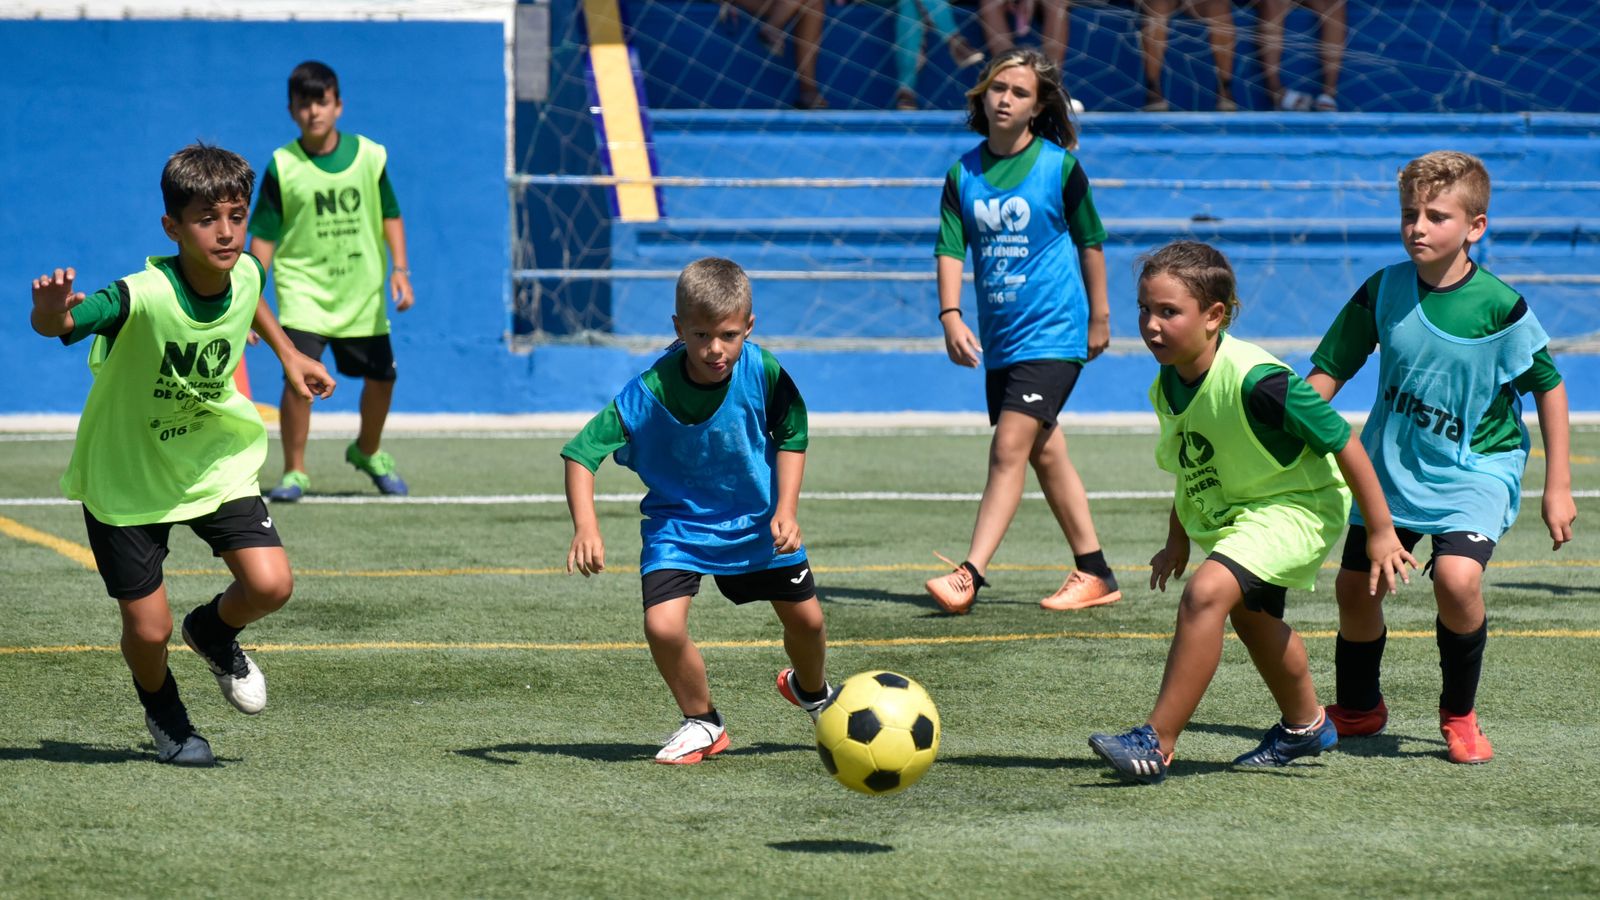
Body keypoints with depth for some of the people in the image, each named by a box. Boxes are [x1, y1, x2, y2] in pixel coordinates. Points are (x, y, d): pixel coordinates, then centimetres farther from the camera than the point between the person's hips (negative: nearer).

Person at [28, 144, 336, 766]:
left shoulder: (245, 275, -15)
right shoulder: (142, 298, -33)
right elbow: (58, 324, -49)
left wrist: (287, 353, 17)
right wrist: (51, 312, -71)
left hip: (215, 461, 4)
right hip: (125, 474, -4)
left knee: (270, 585, -14)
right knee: (149, 630, -3)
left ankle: (214, 633, 22)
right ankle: (162, 708, 34)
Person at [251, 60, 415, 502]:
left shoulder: (369, 156, -2)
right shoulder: (283, 167, -7)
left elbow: (390, 215, 10)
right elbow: (263, 235, -4)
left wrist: (400, 270, -1)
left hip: (363, 293, 3)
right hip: (303, 289, -3)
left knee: (380, 375, 12)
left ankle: (368, 451, 41)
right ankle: (294, 473, -5)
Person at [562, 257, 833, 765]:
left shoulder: (762, 372, -23)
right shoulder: (650, 393, -29)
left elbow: (791, 435, -5)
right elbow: (581, 452, -26)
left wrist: (786, 510, -14)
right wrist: (585, 527, -38)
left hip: (756, 518, 2)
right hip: (679, 521, -2)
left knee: (806, 618, 11)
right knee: (663, 625, -21)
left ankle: (810, 691, 48)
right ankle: (701, 723, 8)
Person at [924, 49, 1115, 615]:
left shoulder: (1060, 166, -5)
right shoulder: (964, 173, 5)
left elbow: (1090, 241, 4)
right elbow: (950, 247, -1)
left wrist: (1099, 316, 8)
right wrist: (950, 315, -15)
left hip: (1051, 334, -6)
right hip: (998, 337, 6)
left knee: (1009, 450, -16)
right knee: (1045, 455, 12)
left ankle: (969, 576, -20)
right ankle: (1094, 575, 22)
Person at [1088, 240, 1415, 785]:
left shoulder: (1255, 381, -32)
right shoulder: (1167, 387, -8)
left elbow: (1343, 443, -24)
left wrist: (1381, 532, -19)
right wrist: (1177, 541, 20)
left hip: (1294, 508, -10)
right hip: (1227, 516, 10)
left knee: (1207, 591, -28)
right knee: (1250, 616, 27)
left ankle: (1156, 745, -25)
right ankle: (1305, 726, 55)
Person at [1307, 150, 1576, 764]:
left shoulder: (1499, 306, -16)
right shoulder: (1383, 292, -7)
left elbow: (1549, 386, -4)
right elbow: (1328, 372, 3)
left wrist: (1558, 487, -4)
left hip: (1475, 468, -4)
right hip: (1393, 465, 4)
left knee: (1457, 578, -25)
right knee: (1353, 586, 4)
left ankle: (1460, 714, -1)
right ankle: (1358, 709, 32)